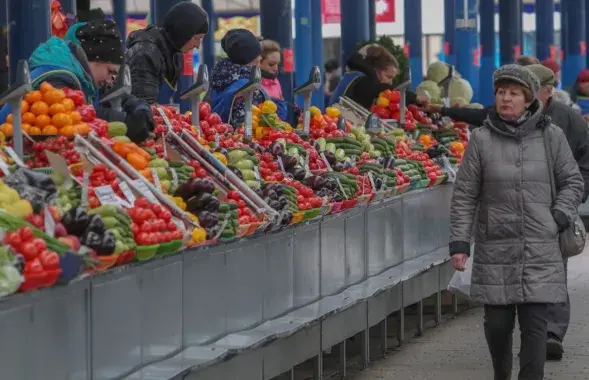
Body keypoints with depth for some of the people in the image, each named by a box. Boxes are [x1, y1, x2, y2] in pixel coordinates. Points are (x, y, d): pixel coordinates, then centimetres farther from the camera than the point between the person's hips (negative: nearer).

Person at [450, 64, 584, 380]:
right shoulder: (481, 139, 1)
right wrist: (459, 242, -2)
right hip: (495, 249, 0)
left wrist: (558, 218, -2)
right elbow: (464, 195, 3)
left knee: (534, 323, -5)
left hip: (540, 249, 0)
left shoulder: (551, 136, 3)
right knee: (498, 322, 4)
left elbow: (572, 182, 12)